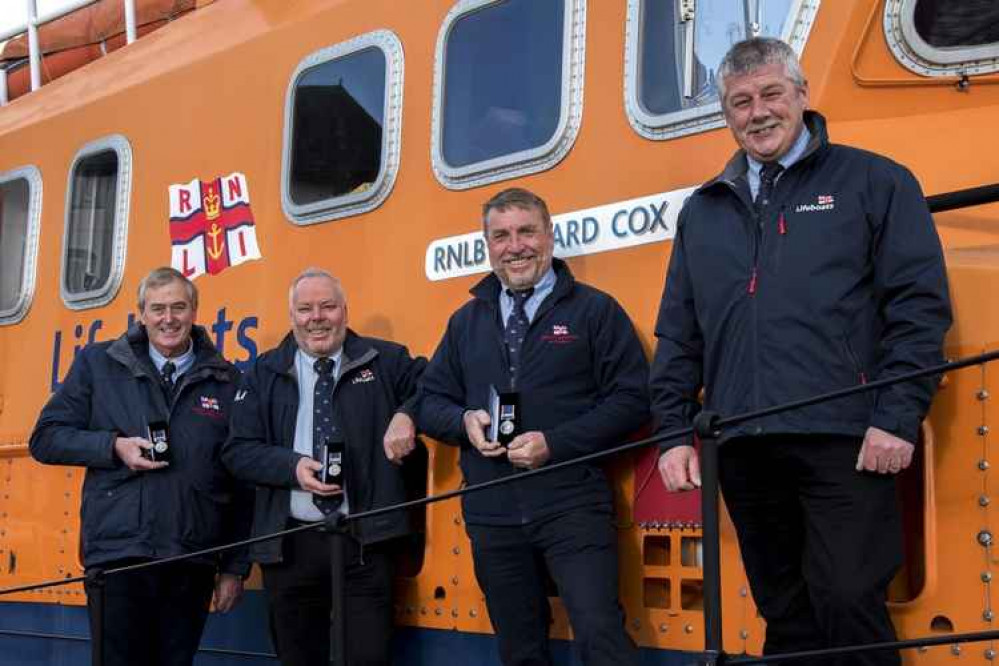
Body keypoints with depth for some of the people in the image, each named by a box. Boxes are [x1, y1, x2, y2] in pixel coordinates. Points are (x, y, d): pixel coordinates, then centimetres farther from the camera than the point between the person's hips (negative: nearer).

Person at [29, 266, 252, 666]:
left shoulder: (225, 380, 7)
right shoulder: (97, 364, 7)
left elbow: (242, 486, 8)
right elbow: (45, 439, 6)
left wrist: (235, 567, 5)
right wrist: (114, 447, -10)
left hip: (193, 563, 1)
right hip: (117, 555, -1)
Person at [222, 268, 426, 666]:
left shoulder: (386, 361, 7)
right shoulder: (264, 374, 9)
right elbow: (238, 451, 5)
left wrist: (407, 414, -13)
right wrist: (293, 467, -12)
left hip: (365, 540, -1)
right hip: (291, 542, 2)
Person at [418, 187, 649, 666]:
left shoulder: (594, 310, 1)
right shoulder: (466, 321, 16)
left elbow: (631, 398, -5)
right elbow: (431, 399, 18)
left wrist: (555, 444, -15)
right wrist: (463, 422, -5)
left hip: (572, 509, -4)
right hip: (492, 515, 5)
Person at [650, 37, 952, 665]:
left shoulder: (874, 182, 5)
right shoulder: (703, 211, 18)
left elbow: (920, 306, -2)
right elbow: (678, 335, 19)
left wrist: (898, 419, -11)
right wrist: (674, 432, 10)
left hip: (843, 444, -4)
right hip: (744, 450, 5)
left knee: (850, 605, -9)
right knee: (786, 615, 11)